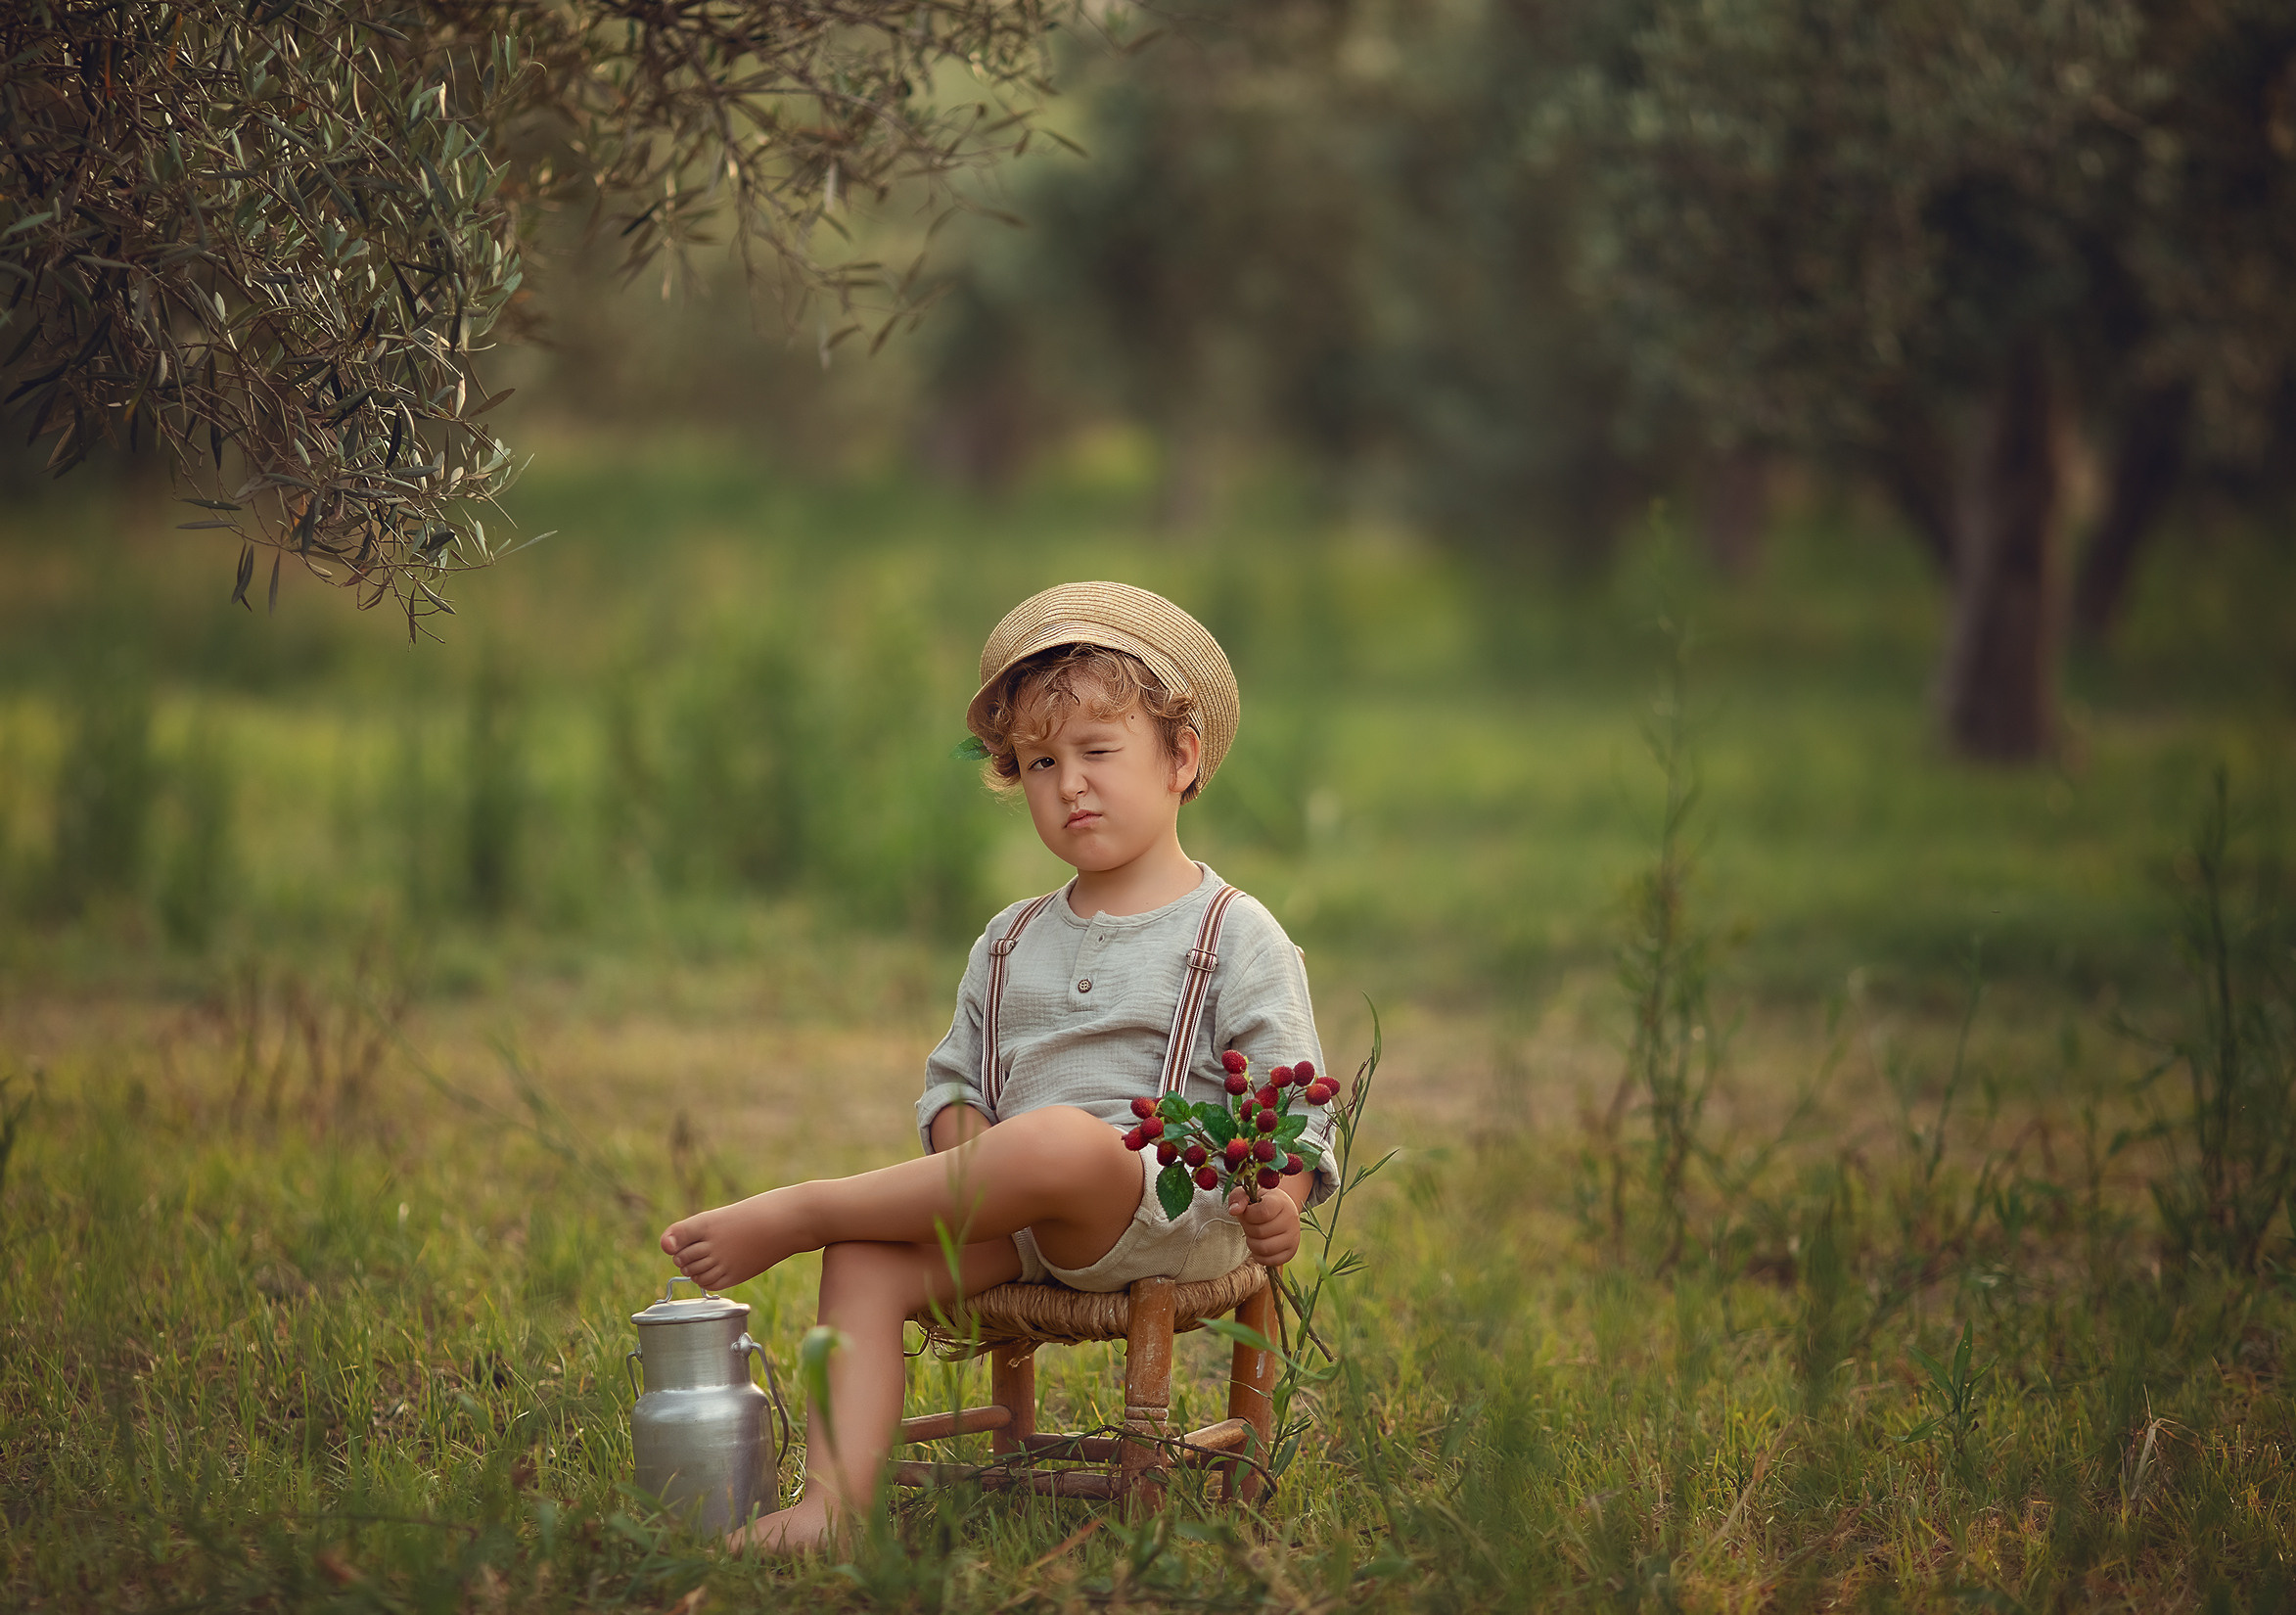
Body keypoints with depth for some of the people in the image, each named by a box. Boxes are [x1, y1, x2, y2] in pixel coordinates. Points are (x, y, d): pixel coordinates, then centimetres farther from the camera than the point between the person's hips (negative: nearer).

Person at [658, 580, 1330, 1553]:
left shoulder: (1236, 936, 6)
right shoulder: (1009, 946, 23)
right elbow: (954, 1085, 22)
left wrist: (1280, 1201, -19)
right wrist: (973, 1162, -1)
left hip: (1173, 1214, -6)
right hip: (1027, 1228, 6)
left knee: (1060, 1139, -38)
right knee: (865, 1259, -22)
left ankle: (793, 1213, -23)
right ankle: (837, 1488, -34)